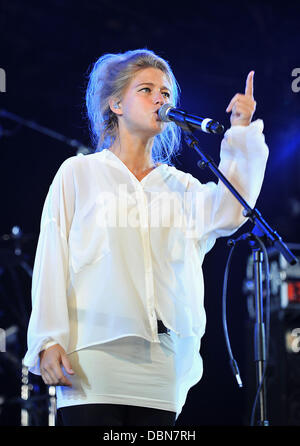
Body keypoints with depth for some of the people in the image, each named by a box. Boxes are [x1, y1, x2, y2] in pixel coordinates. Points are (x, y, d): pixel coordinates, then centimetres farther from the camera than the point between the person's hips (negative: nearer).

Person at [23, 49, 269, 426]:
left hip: (160, 364, 3)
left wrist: (241, 134, -3)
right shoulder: (79, 173, 11)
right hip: (94, 356, -3)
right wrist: (49, 340, -6)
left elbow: (228, 211, -2)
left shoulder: (178, 184, 19)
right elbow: (51, 261, 4)